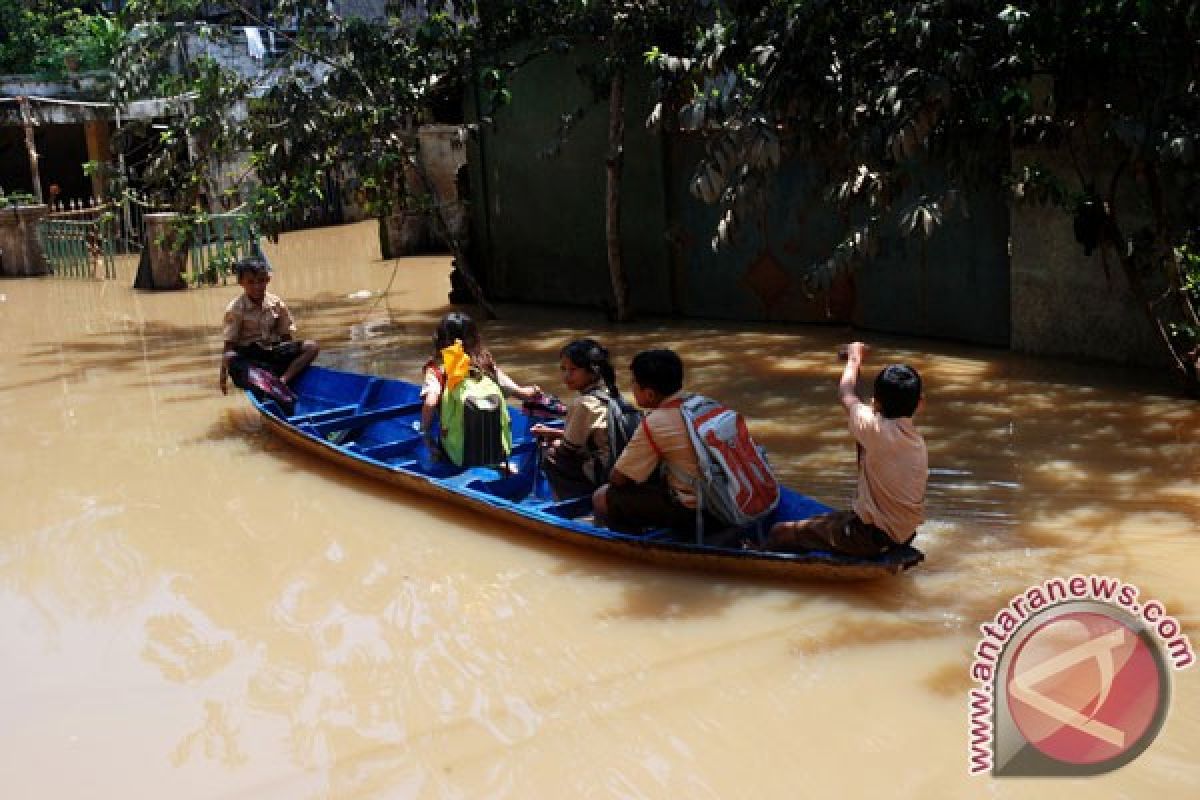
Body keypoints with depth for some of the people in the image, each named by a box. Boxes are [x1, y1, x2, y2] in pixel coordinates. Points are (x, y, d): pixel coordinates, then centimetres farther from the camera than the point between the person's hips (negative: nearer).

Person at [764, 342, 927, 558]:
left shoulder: (877, 430, -22)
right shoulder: (918, 442, 0)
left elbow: (846, 394, -4)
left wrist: (855, 358, 15)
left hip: (871, 537, -8)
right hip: (905, 536, 8)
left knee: (781, 532, 5)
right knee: (828, 518, 33)